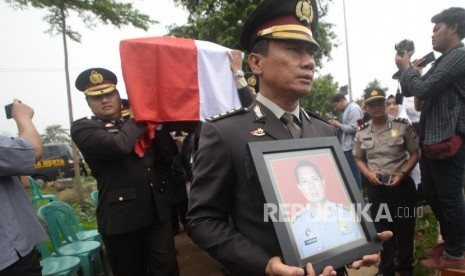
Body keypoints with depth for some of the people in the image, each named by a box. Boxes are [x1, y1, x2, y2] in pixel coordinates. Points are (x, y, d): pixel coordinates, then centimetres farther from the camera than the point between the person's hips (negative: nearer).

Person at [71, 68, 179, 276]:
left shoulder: (139, 123, 13)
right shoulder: (83, 128, -2)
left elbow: (168, 155, 4)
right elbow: (120, 145, -22)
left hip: (158, 213, 4)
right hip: (122, 217, -3)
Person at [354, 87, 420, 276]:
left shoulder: (402, 126, -5)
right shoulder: (362, 133, 1)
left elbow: (415, 153, -1)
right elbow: (359, 159, 10)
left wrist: (402, 174, -14)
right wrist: (369, 174, -9)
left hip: (402, 185, -1)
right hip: (375, 187, 2)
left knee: (405, 228, 11)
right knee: (382, 229, 13)